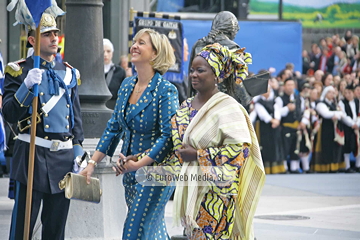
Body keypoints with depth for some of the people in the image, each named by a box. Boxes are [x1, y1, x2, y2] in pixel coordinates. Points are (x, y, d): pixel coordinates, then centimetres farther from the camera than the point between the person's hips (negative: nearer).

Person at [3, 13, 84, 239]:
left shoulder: (69, 73, 14)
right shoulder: (19, 71, -1)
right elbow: (10, 114, -10)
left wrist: (78, 154, 10)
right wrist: (27, 86, -24)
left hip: (64, 156, 5)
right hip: (32, 154, -5)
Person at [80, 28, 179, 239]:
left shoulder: (165, 90, -13)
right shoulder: (127, 85, 9)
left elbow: (168, 136, -19)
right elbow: (114, 128, 14)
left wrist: (139, 164, -22)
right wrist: (93, 163, 9)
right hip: (131, 174, 7)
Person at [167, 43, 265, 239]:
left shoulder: (227, 107, -10)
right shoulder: (186, 107, 12)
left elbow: (240, 148, -18)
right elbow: (177, 146, 20)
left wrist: (198, 155, -16)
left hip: (216, 192, -7)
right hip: (190, 190, 7)